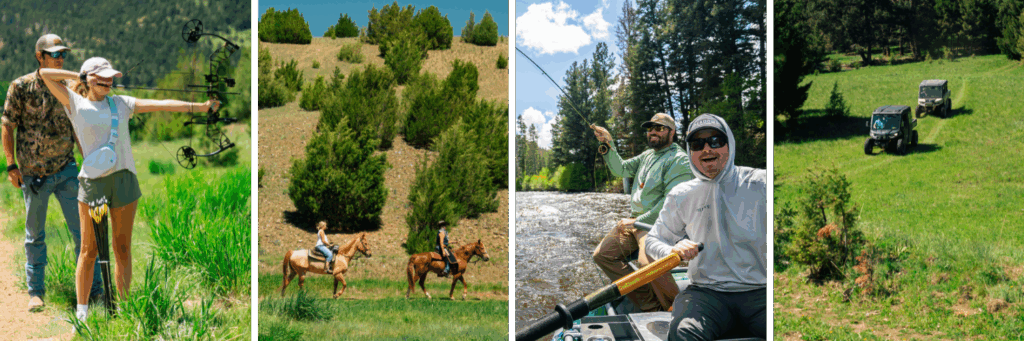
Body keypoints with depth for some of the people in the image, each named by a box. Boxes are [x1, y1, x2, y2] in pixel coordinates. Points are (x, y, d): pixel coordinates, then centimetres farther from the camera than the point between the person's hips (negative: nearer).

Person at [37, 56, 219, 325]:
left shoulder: (121, 103, 13)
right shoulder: (75, 104, 5)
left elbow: (161, 105, 6)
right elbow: (45, 74, 2)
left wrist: (198, 107, -1)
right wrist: (80, 78, 7)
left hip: (124, 179, 3)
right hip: (92, 181, -3)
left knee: (123, 249, 7)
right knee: (89, 250, 3)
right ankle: (81, 311, 12)